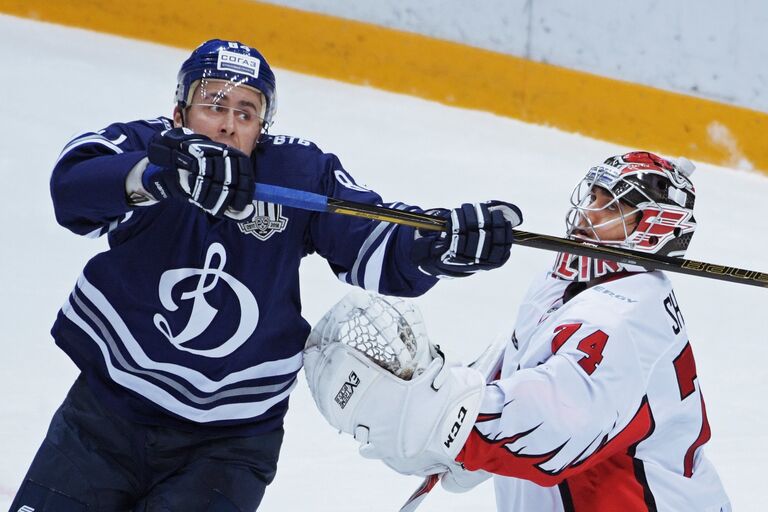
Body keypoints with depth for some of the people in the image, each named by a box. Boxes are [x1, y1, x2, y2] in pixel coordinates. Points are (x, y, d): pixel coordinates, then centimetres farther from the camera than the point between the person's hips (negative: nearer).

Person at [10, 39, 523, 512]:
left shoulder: (300, 172, -8)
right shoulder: (144, 144, -12)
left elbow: (377, 250, -10)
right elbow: (73, 183, -33)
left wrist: (448, 239, -32)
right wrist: (163, 172, -52)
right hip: (107, 410, 1)